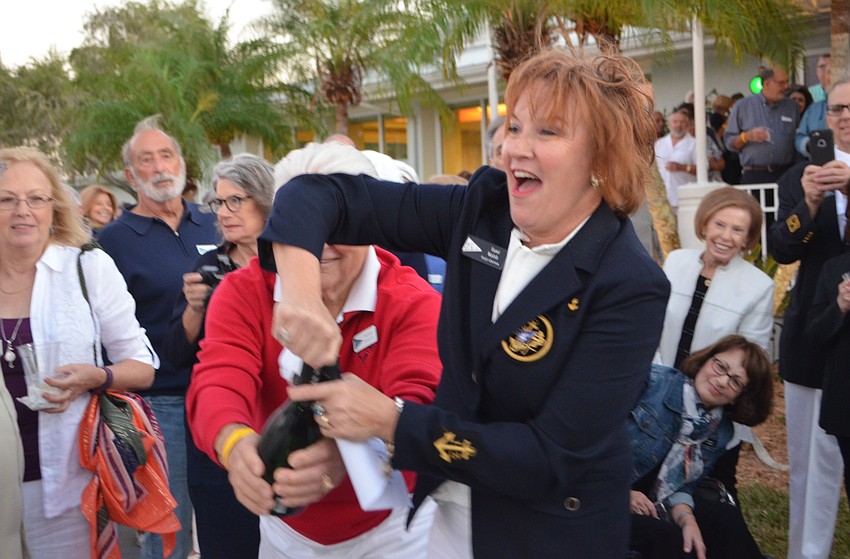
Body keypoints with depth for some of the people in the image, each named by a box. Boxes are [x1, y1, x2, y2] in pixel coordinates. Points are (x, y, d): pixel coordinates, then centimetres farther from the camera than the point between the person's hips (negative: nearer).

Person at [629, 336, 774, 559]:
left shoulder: (720, 433, 6)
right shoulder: (653, 382, -13)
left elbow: (680, 487, 4)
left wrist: (687, 519, -18)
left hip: (651, 506, 6)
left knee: (726, 519, -14)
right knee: (666, 538, -29)